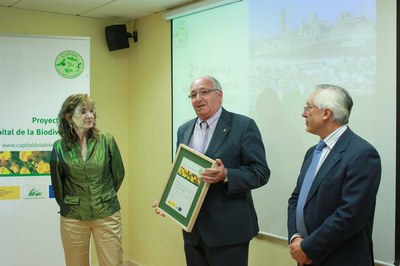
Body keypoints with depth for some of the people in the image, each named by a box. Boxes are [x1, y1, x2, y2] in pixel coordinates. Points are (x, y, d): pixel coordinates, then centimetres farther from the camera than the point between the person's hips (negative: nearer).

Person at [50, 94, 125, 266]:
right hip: (73, 218, 0)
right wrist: (66, 205, 13)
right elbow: (57, 182, 8)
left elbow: (119, 174, 7)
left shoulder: (107, 141, -4)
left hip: (107, 215, 0)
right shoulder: (60, 147, -4)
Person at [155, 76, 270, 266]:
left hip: (227, 230, -5)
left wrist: (226, 176, -27)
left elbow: (261, 172, -11)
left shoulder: (243, 126, -8)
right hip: (192, 229, 6)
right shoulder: (184, 130, 11)